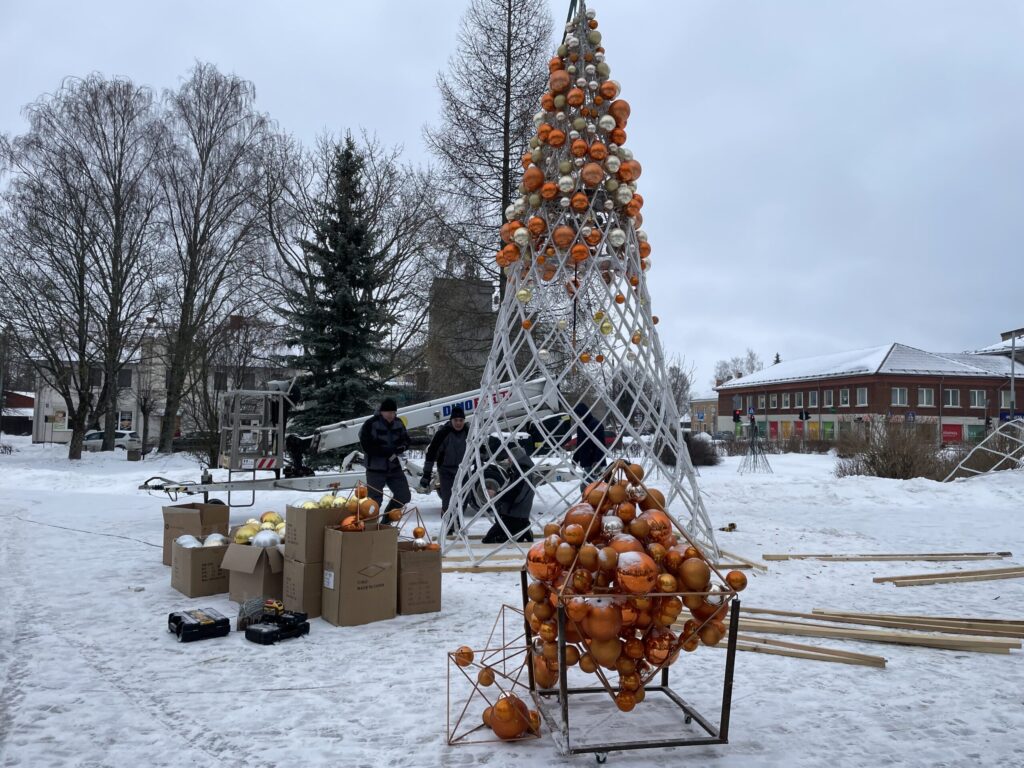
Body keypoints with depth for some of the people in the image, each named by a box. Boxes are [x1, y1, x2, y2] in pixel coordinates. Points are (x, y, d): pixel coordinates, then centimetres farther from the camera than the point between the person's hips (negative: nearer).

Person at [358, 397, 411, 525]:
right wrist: (388, 451, -22)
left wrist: (400, 448, -12)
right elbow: (367, 446, -20)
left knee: (404, 495, 10)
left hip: (394, 467, 6)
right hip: (375, 468, -6)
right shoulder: (371, 424, -16)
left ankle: (385, 521, 28)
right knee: (374, 500, -5)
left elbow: (406, 440, 12)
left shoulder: (398, 423, 3)